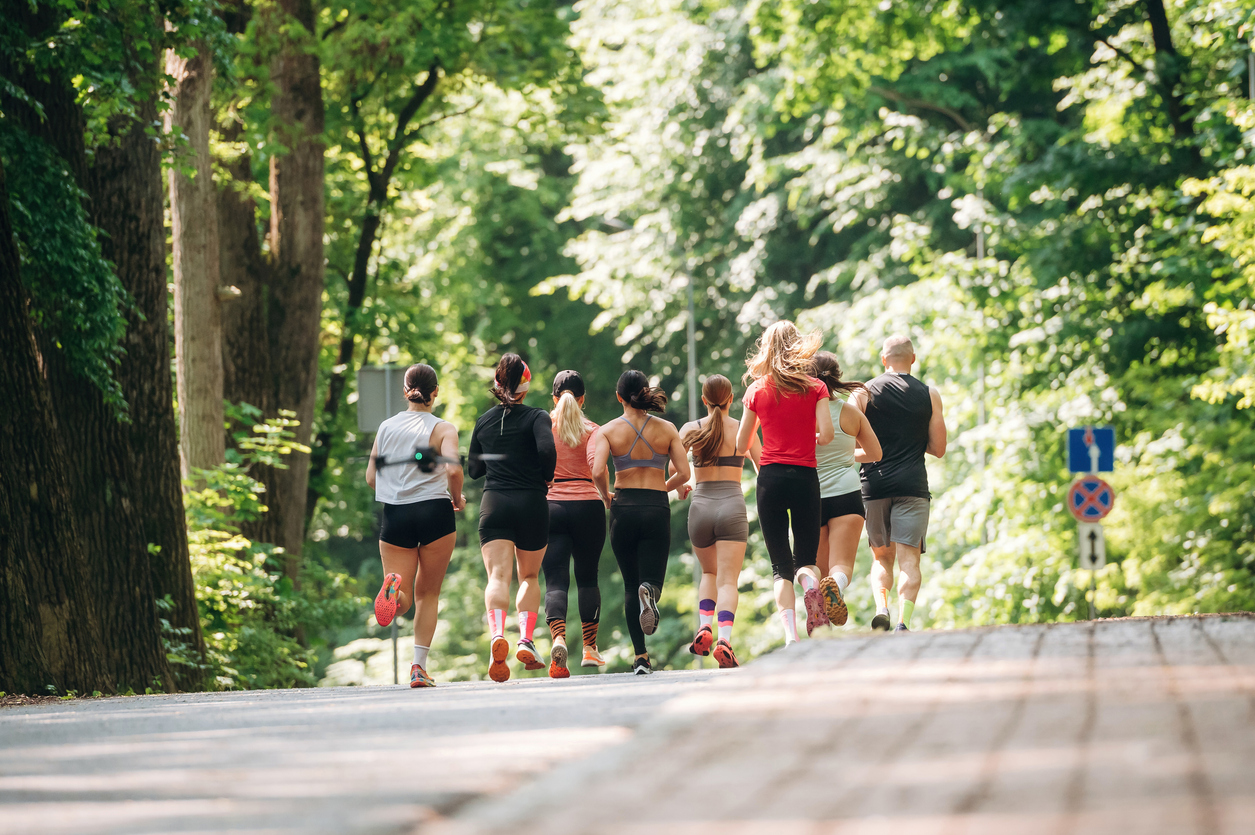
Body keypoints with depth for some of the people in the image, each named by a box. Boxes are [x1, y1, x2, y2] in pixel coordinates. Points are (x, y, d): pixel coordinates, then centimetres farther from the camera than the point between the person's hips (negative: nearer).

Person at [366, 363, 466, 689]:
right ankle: (419, 666, 5)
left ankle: (396, 590, -36)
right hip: (435, 512, -2)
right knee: (428, 594, 13)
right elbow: (453, 469, -17)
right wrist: (457, 499, 1)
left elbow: (371, 478, 11)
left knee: (404, 599, 3)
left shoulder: (386, 427, 9)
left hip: (394, 515, 2)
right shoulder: (442, 428, -1)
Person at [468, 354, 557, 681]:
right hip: (531, 503, -1)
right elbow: (547, 449, -20)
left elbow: (474, 468, 19)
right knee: (529, 576, 17)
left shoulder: (484, 421, 10)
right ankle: (526, 640, 2)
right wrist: (547, 477, -2)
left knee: (498, 575, -10)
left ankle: (498, 634, -36)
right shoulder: (537, 417, -2)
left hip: (493, 504, 1)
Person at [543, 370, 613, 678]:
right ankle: (590, 649, 15)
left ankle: (558, 638, -29)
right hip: (587, 504, 0)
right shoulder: (591, 429, 1)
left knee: (555, 580, -4)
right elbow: (596, 465, -14)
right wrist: (606, 496, 1)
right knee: (587, 577, 14)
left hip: (550, 505, 0)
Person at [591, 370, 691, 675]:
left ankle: (641, 657, 4)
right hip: (656, 509, 0)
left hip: (624, 509, 0)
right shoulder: (667, 429, 3)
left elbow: (597, 470, -14)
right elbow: (683, 473, -1)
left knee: (630, 584, 11)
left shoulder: (609, 430, -1)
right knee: (651, 578, 4)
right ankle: (650, 591, -36)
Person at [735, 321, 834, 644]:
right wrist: (809, 442, 13)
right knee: (806, 558, 13)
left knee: (781, 566, 4)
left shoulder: (757, 390, 3)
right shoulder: (815, 388, 2)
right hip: (806, 477, 0)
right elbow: (826, 434, -9)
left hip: (770, 477, 0)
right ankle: (811, 586, -24)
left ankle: (790, 635, -16)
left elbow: (741, 446, 8)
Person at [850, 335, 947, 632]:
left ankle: (881, 609, -9)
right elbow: (938, 449, 6)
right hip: (912, 485, -1)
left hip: (874, 485, 1)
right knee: (909, 558, -3)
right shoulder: (930, 395, 5)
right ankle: (903, 622, -20)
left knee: (882, 557, 15)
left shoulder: (864, 393, 4)